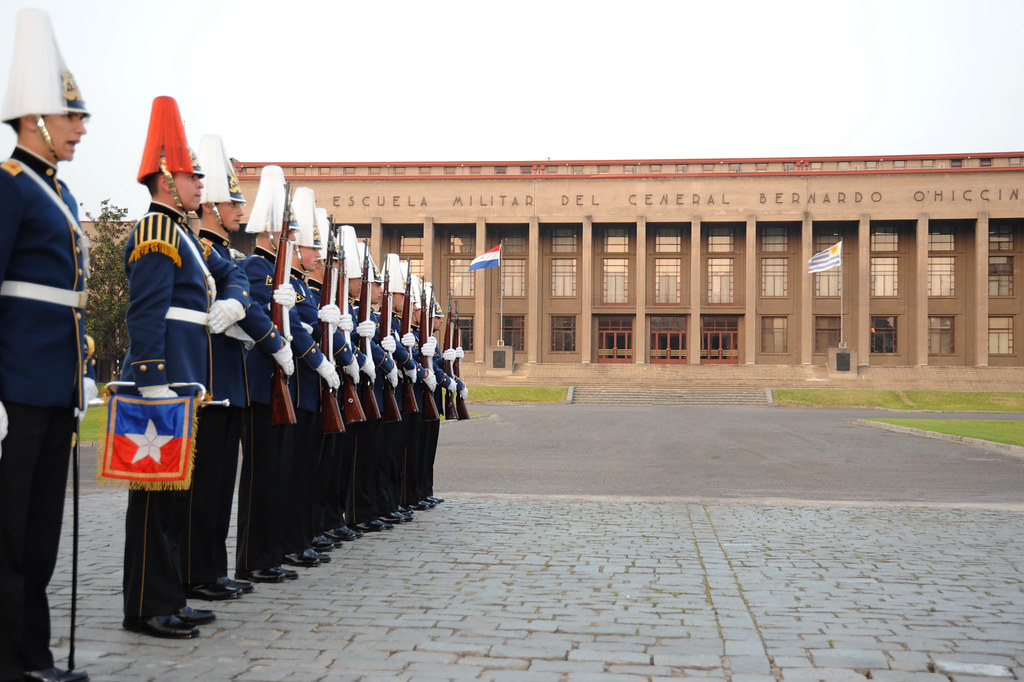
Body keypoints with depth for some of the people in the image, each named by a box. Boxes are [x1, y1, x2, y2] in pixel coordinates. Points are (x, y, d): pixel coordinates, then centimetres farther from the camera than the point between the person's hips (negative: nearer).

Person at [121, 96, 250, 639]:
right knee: (157, 494, -6)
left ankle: (167, 599, 21)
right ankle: (146, 609, 1)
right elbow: (145, 314, -19)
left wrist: (232, 301, 6)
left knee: (174, 491, 13)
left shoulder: (184, 234, 19)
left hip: (184, 383, 11)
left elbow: (232, 274, 29)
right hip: (164, 383, -10)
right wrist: (152, 383, -25)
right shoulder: (156, 233, -11)